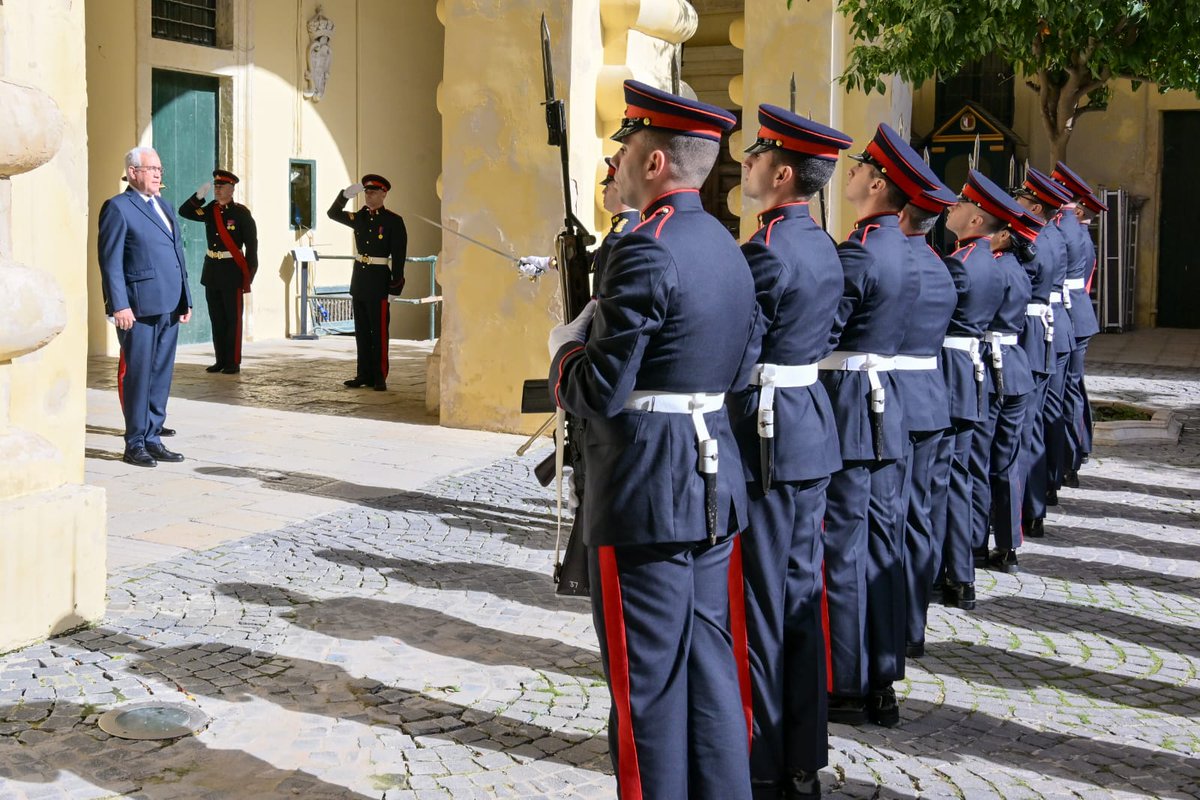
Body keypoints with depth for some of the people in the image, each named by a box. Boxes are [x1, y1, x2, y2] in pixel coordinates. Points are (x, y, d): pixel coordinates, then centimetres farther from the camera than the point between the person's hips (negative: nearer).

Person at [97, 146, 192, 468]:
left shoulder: (164, 207, 20)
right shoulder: (118, 208, -4)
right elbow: (110, 260, -10)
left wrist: (185, 299, 14)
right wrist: (119, 306, -17)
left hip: (168, 307, 7)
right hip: (138, 308, -7)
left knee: (161, 376, 10)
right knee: (138, 376, -2)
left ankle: (153, 439, 18)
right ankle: (135, 445, 6)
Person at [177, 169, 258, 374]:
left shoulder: (241, 213, -7)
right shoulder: (210, 210, 9)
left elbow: (252, 244, -8)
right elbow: (184, 212, 7)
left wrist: (249, 273, -12)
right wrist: (199, 195, -7)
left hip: (231, 270, -6)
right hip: (211, 269, 6)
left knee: (233, 318, -1)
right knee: (216, 318, 9)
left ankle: (233, 363, 3)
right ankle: (221, 360, 16)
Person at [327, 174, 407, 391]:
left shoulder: (394, 221, -6)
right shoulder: (360, 218, 10)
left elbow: (399, 257, -8)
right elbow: (333, 213, 13)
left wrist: (394, 289, -13)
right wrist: (346, 194, -4)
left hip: (379, 279, -6)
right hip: (359, 277, 6)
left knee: (379, 331, -3)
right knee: (362, 330, 9)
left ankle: (380, 377, 2)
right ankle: (364, 374, 16)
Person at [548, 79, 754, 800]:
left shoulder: (646, 252, -19)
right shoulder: (727, 247, 10)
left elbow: (598, 394, -21)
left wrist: (568, 346, 1)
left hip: (645, 494, -9)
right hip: (715, 482, 9)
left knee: (648, 681, 1)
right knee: (710, 664, 16)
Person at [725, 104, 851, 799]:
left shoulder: (765, 252, -18)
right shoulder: (824, 248, 11)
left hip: (765, 435, -9)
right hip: (813, 424, 9)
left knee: (758, 604, 0)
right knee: (801, 593, 14)